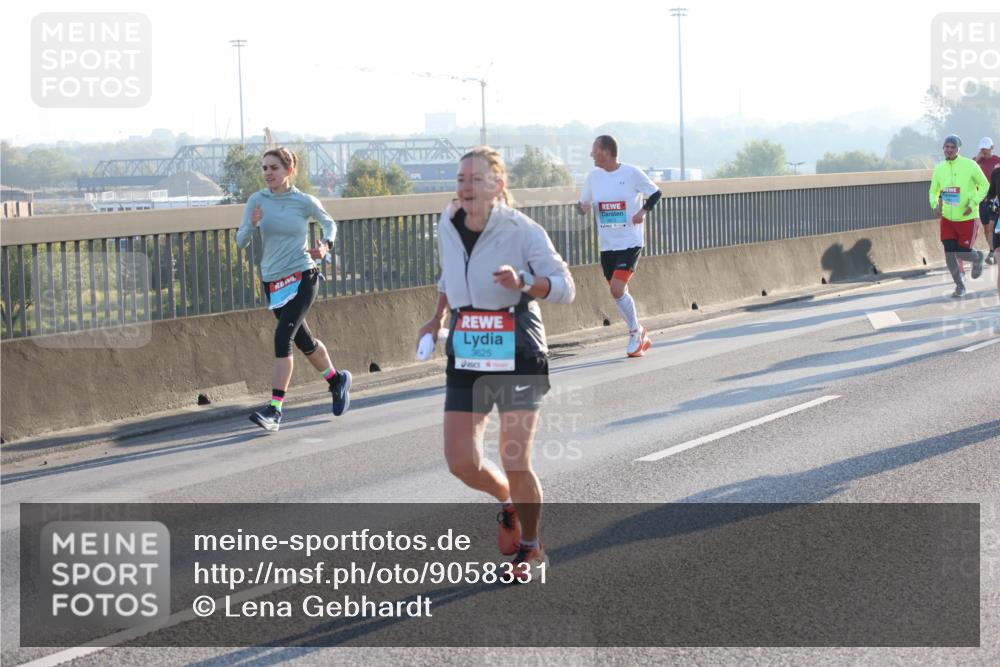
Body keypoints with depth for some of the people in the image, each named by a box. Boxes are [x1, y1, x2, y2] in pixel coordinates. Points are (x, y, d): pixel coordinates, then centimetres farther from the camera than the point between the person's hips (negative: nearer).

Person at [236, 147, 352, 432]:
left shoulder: (304, 202, -5)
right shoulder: (257, 200, 0)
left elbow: (329, 223, 14)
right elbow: (241, 241, 0)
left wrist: (325, 245, -6)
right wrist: (253, 224, -20)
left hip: (302, 277, -4)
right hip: (272, 280, 4)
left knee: (282, 337, -19)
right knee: (303, 341, 17)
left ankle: (274, 410, -20)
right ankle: (337, 379, 44)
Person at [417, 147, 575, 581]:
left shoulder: (522, 231, -12)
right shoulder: (448, 227, 4)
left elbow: (565, 287, -12)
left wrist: (523, 283, -29)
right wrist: (437, 318, 13)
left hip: (518, 358, -4)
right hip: (466, 361, 4)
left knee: (516, 464, -5)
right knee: (461, 463, -5)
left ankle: (530, 548, 21)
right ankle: (508, 502, 30)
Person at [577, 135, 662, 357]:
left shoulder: (632, 173, -7)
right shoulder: (594, 176, 6)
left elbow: (656, 193, 3)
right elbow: (583, 204, 12)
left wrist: (643, 211, -13)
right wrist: (583, 207, -11)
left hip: (630, 241, -6)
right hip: (606, 244, 6)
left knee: (617, 289, -17)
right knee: (617, 292, 8)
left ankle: (636, 332, 3)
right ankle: (640, 336, 25)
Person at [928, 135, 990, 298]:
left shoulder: (970, 165, -11)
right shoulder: (939, 168, 1)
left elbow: (984, 186, -2)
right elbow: (933, 191, 14)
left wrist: (973, 204, -14)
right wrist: (935, 204, -7)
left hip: (967, 218, -4)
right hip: (947, 219, 4)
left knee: (962, 253, -5)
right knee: (949, 253, -1)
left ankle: (978, 258, 32)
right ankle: (960, 286, 17)